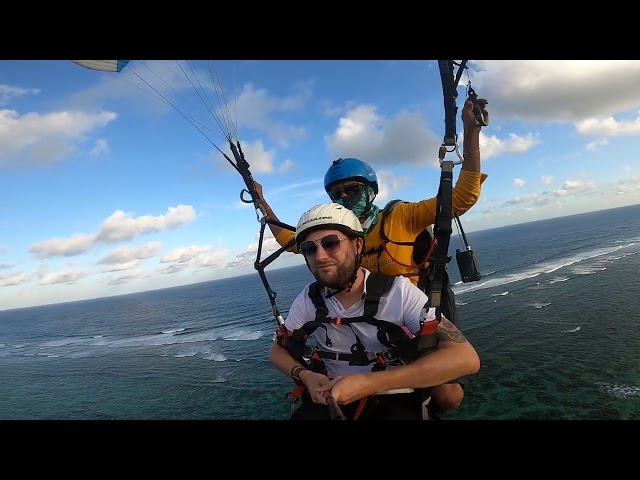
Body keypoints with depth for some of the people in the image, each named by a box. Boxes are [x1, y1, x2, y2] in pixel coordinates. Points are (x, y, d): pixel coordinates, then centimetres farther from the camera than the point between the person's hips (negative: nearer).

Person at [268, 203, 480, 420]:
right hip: (330, 400, 2)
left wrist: (370, 382, -29)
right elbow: (277, 350, 10)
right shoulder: (308, 299, -4)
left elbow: (466, 358, -22)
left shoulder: (399, 290, -16)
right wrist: (304, 375, -14)